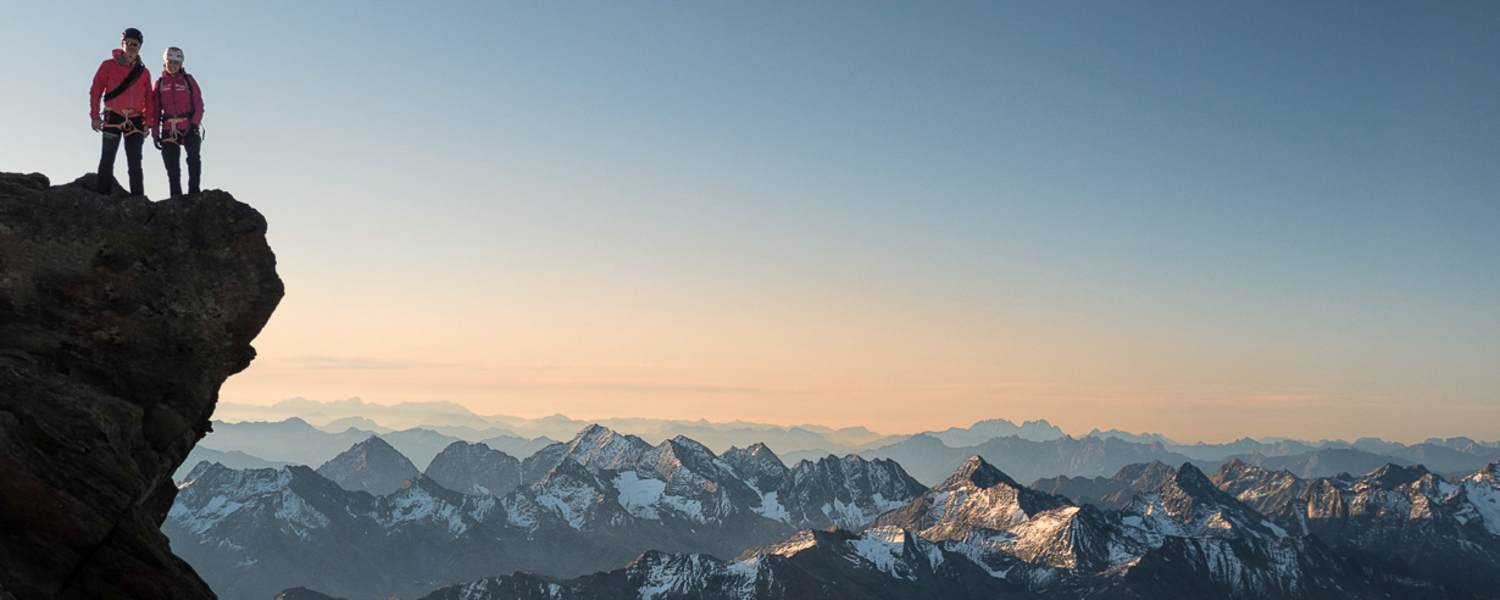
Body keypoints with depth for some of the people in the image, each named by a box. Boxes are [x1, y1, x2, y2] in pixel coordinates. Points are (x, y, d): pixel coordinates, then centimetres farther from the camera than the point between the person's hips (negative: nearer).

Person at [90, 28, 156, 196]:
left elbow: (149, 100, 11)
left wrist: (148, 122, 1)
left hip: (135, 121, 2)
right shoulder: (109, 65, 5)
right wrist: (95, 116, -7)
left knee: (135, 163, 2)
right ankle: (104, 196, -6)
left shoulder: (143, 72, 13)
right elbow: (95, 91, 2)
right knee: (107, 159, -6)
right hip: (113, 118, -2)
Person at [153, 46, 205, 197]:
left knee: (193, 158, -22)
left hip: (189, 128, -3)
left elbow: (199, 104, 1)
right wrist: (155, 133, 5)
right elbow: (156, 110, 11)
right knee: (172, 166, 4)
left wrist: (194, 124, -12)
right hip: (168, 130, 3)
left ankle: (193, 192, -16)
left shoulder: (188, 80, 5)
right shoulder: (160, 83, 10)